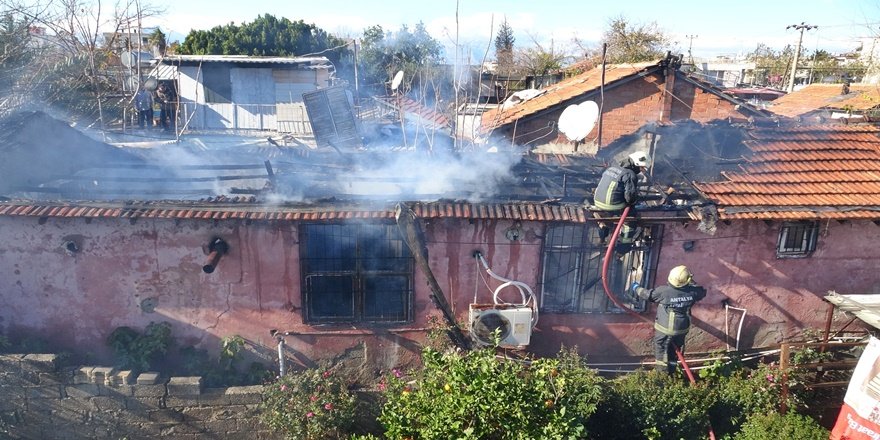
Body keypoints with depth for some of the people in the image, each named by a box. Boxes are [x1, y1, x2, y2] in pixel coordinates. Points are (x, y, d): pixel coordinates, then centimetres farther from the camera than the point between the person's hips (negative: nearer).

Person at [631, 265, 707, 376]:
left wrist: (636, 288, 8)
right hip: (682, 328, 4)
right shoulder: (692, 291, -14)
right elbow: (702, 291, 9)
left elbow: (647, 294, -10)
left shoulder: (663, 291, -25)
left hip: (665, 329, -4)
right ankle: (671, 373, 35)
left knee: (661, 351, 12)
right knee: (675, 350, 22)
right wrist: (692, 282, 19)